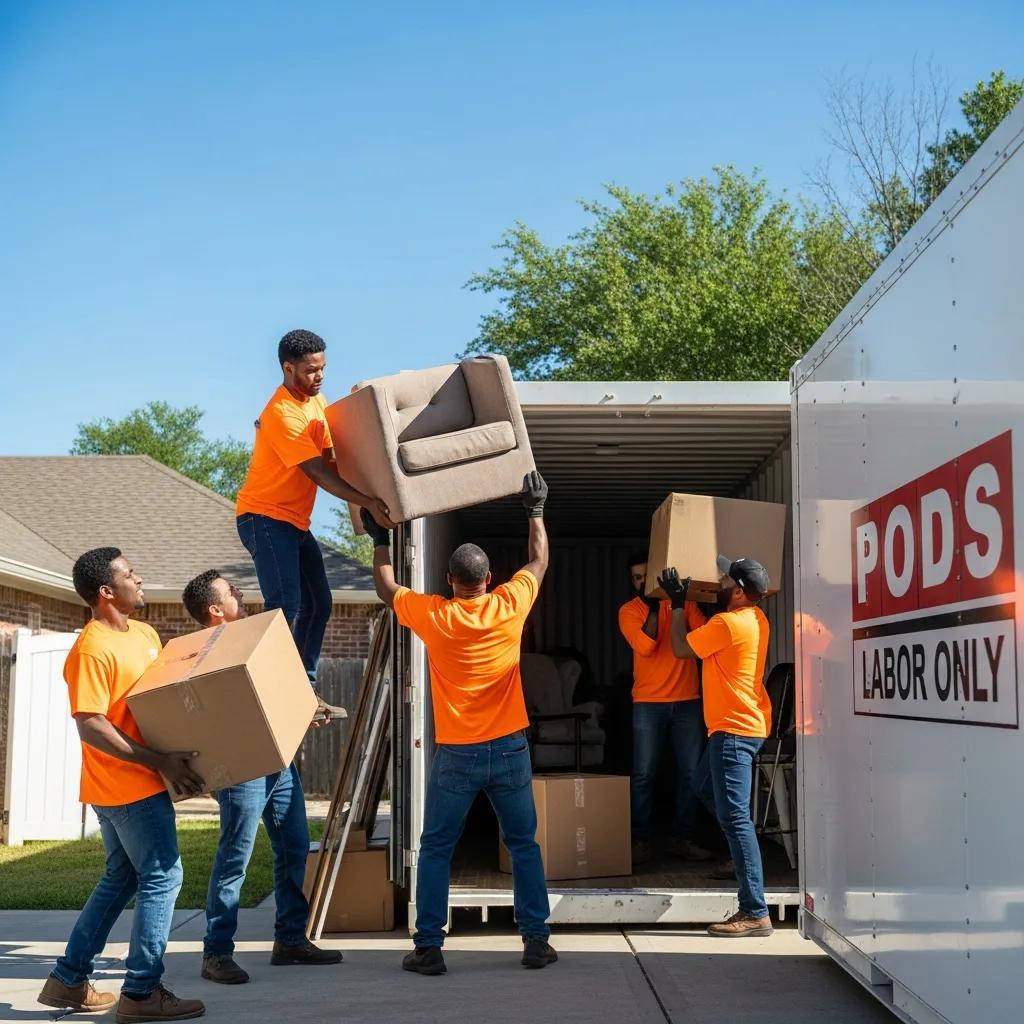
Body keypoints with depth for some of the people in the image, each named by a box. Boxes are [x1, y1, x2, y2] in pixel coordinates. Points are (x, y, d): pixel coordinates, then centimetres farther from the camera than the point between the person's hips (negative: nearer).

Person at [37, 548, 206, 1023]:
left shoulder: (145, 633, 9)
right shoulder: (92, 651, -19)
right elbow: (90, 726, -23)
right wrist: (160, 761, -26)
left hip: (130, 784, 9)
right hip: (131, 786, -9)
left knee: (121, 878, 16)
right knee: (163, 877, -5)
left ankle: (69, 979, 24)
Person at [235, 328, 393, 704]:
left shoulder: (316, 401, 7)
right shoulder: (281, 414, -21)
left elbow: (330, 460, 8)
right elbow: (317, 473, -25)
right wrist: (368, 503, -30)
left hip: (296, 521, 10)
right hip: (265, 518, -9)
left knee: (317, 603, 9)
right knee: (286, 607, -17)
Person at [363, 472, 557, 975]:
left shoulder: (432, 615, -8)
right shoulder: (509, 606, -5)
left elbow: (386, 588, 12)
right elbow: (539, 561, 13)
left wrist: (380, 540, 23)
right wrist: (535, 511, 25)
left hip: (456, 755, -1)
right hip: (509, 749, 2)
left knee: (435, 851, 8)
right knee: (524, 846, 11)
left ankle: (428, 947, 7)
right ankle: (536, 941, 11)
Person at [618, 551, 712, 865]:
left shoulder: (683, 601, 6)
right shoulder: (629, 611, 2)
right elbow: (645, 646, -14)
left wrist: (680, 600, -18)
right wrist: (653, 606, -20)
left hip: (688, 700, 2)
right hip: (649, 702, -2)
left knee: (691, 773, 5)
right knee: (643, 774, -3)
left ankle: (682, 838, 14)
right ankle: (640, 840, 5)